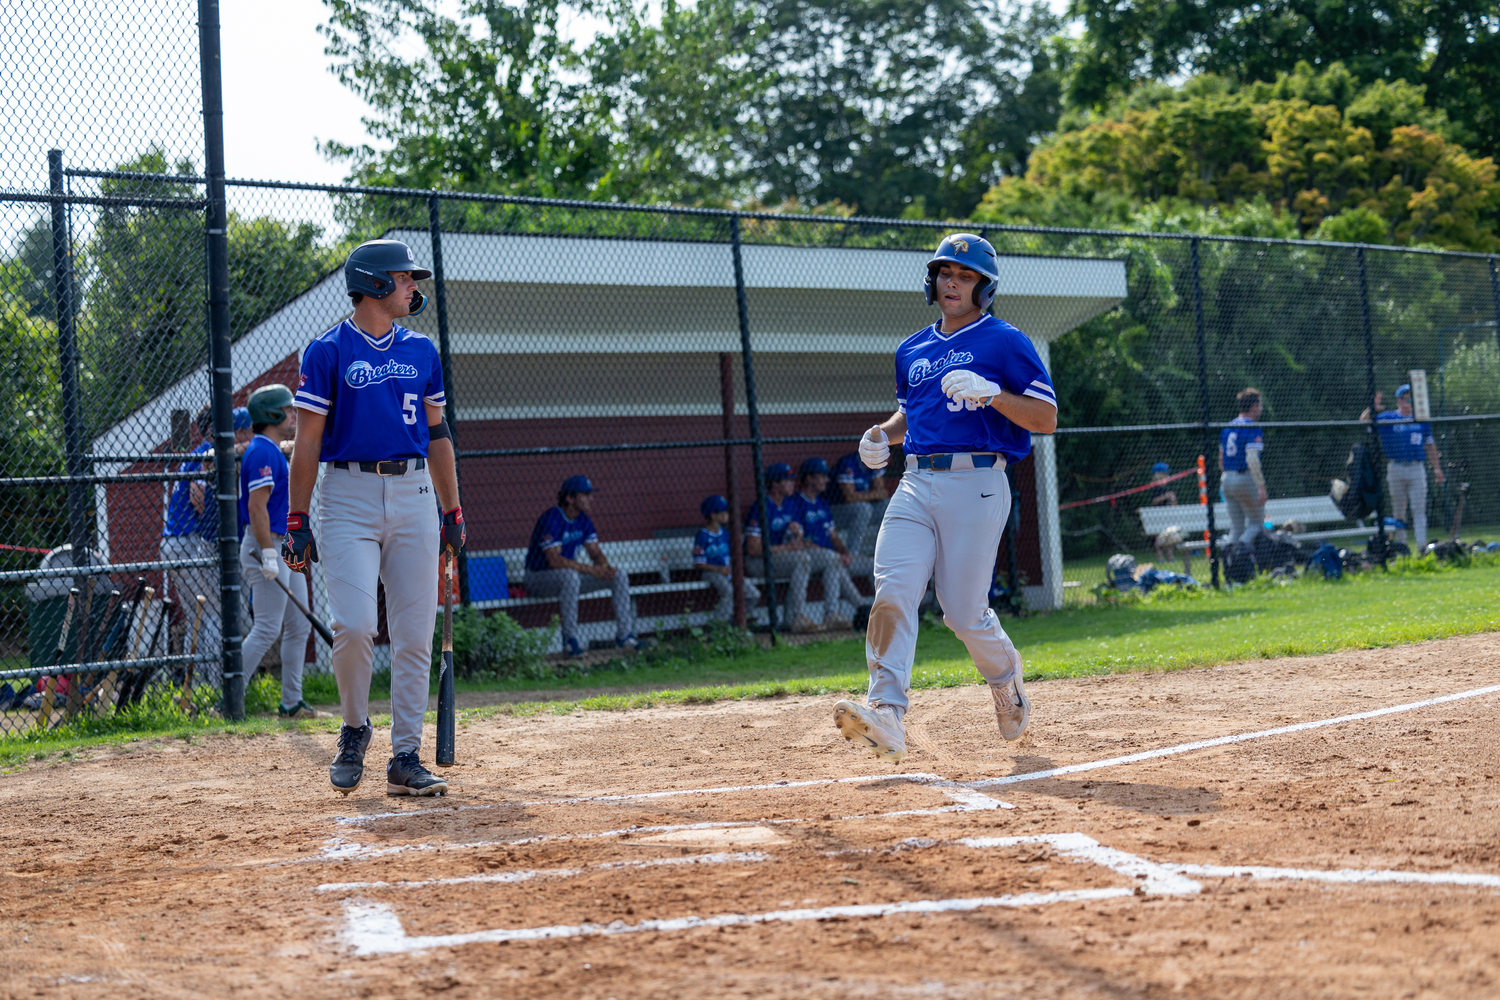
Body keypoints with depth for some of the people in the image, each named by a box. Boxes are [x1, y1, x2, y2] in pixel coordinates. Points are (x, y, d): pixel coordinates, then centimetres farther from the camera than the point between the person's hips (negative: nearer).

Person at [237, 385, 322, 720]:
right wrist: (268, 554, -26)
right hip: (267, 546, -11)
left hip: (284, 548, 11)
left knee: (299, 626, 11)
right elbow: (257, 506, -22)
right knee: (268, 629, -12)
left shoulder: (275, 452, 18)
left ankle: (291, 703, 15)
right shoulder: (262, 452, -14)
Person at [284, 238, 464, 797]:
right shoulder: (328, 352, -1)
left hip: (414, 495, 4)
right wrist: (297, 522, -7)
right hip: (349, 495, -4)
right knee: (354, 625, -16)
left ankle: (405, 759, 6)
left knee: (414, 633, 0)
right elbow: (308, 441, -2)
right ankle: (354, 729, 11)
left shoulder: (421, 351, 13)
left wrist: (452, 511, 14)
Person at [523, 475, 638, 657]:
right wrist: (591, 569, -34)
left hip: (569, 577, 8)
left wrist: (604, 567, -19)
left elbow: (596, 553, 6)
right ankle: (570, 640, -33)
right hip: (538, 577, -8)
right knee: (571, 576, -42)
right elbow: (554, 560, -31)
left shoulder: (583, 520, 4)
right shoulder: (551, 518, -22)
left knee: (620, 575, -3)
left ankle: (623, 635, -1)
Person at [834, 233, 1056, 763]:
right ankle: (886, 714, -26)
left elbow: (1047, 418, -4)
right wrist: (883, 435, 14)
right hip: (915, 485, 5)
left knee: (963, 611, -4)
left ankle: (1006, 680, 29)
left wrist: (991, 393, -18)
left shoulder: (1005, 342, 1)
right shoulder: (912, 350, 19)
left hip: (976, 485, -5)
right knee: (892, 594, -15)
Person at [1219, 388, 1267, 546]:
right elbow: (1252, 459, -22)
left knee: (1236, 527, 11)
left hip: (1227, 480, 7)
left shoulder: (1227, 428, 13)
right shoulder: (1252, 429, -12)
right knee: (1256, 523, 1)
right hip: (1246, 478, -7)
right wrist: (1261, 486, -25)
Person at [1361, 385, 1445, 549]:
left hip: (1417, 469, 1)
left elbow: (1430, 445, 18)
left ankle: (1422, 545, -9)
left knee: (1419, 509, -5)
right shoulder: (1387, 418, 3)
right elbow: (1364, 421, -6)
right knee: (1398, 511, 5)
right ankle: (1400, 545, 10)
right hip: (1396, 470, -1)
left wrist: (1437, 467, 16)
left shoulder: (1422, 420, 11)